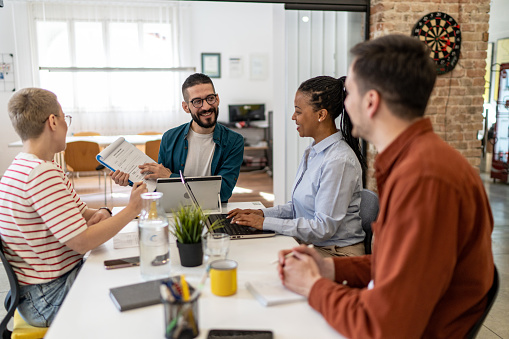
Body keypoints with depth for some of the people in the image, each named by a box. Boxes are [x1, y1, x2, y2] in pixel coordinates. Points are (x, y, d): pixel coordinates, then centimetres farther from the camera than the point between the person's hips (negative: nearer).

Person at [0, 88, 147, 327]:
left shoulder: (28, 167, 9)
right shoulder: (42, 173, -26)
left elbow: (81, 211, 14)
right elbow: (82, 242, -26)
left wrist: (100, 214, -9)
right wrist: (132, 209, -17)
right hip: (48, 298, -10)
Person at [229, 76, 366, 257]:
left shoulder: (339, 161, -20)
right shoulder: (312, 152, 10)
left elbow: (323, 228, -22)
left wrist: (266, 223, -19)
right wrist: (262, 213, 4)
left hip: (335, 255, -8)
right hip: (309, 246, 8)